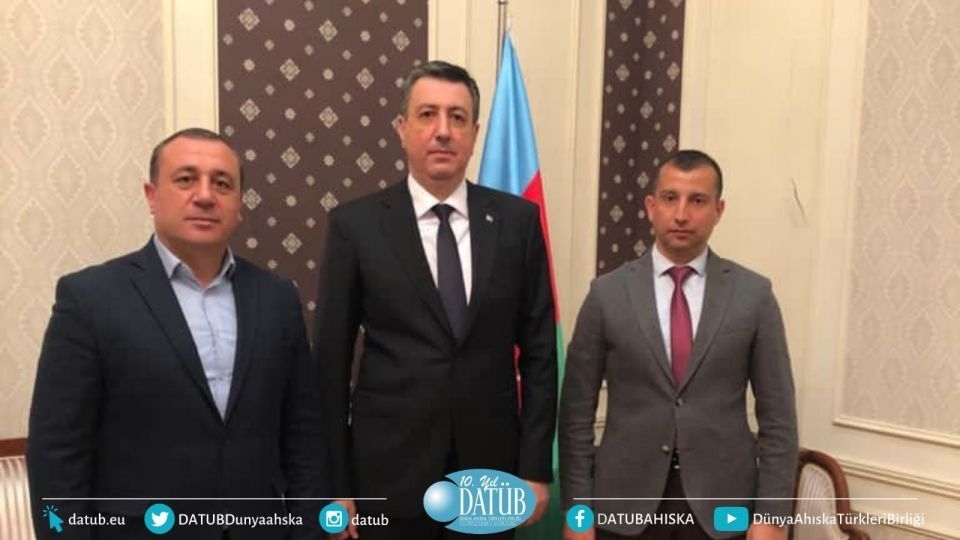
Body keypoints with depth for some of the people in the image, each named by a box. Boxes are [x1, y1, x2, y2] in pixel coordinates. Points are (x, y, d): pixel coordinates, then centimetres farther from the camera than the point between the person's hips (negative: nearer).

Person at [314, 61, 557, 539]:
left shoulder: (517, 220, -1)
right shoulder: (355, 224, -5)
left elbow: (539, 352, 1)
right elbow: (331, 363, -3)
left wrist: (535, 467, -1)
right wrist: (337, 485, -3)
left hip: (490, 471, 2)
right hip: (389, 472, -1)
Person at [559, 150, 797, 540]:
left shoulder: (753, 295, -2)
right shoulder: (607, 294, -4)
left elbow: (777, 417, 0)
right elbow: (577, 415, -2)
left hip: (720, 504, 1)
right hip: (626, 503, 0)